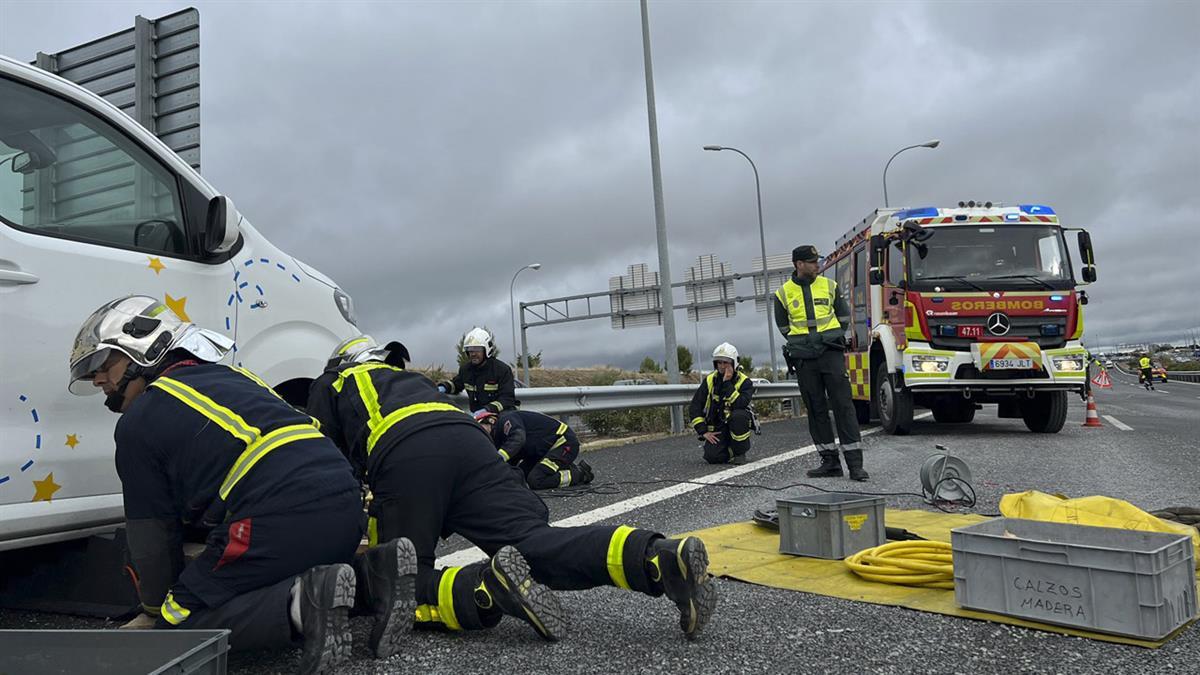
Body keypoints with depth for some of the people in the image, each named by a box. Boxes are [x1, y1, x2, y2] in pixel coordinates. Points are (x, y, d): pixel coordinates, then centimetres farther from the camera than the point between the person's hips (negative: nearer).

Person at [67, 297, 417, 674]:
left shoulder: (139, 422, 9)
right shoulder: (230, 376, 30)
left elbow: (152, 536, 14)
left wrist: (158, 611, 30)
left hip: (283, 522, -8)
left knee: (179, 622, 7)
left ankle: (301, 605, -17)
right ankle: (372, 573, 6)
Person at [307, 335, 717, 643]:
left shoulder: (330, 385, 32)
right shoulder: (410, 379, 46)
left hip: (402, 456, -4)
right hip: (468, 436, 5)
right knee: (534, 540, -9)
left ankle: (486, 588, -28)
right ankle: (663, 557, -32)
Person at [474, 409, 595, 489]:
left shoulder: (506, 419, -14)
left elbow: (518, 438, -35)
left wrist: (498, 458, -45)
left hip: (564, 442, -10)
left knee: (535, 481, -19)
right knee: (521, 476, 8)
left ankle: (580, 473, -6)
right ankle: (568, 469, 14)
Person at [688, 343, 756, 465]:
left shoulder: (744, 381, -10)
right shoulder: (709, 380, -1)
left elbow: (740, 405, -29)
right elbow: (695, 407, -2)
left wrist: (727, 383, -28)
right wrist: (703, 431, -10)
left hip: (737, 424, -2)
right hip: (717, 428, 2)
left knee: (739, 415, -36)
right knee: (712, 457, -21)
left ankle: (740, 452, -14)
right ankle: (731, 451, 15)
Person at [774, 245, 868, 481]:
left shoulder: (829, 285, 6)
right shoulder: (784, 293, 4)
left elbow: (844, 316, 16)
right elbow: (783, 325, 17)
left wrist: (832, 339, 10)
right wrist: (801, 341, 11)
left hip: (831, 353, -1)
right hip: (804, 359, 1)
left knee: (843, 406, -6)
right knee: (816, 410, 4)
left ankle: (855, 463, -6)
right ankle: (830, 461, 12)